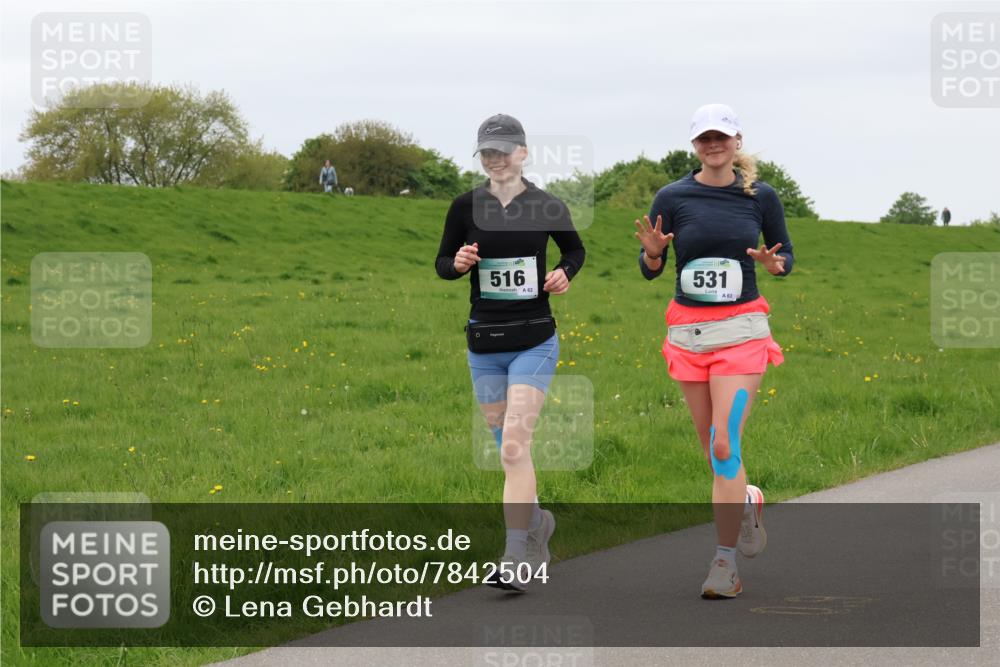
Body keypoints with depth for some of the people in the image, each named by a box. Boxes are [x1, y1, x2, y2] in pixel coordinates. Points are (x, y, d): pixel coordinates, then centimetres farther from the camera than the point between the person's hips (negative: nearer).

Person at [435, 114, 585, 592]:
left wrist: (564, 273, -6)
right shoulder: (466, 207, 0)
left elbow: (575, 249, 15)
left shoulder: (548, 207, -3)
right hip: (483, 343, 3)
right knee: (509, 450, 12)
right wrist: (458, 263, -13)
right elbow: (442, 264, 9)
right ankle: (537, 520, 40)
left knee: (514, 445, -15)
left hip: (534, 341, -3)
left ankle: (516, 561, -15)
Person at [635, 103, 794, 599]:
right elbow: (650, 270, 6)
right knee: (711, 446, 9)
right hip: (688, 331, 2)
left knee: (725, 444, -13)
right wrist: (652, 251, -17)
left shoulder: (761, 196, 0)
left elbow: (786, 256, 11)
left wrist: (773, 262, -12)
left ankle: (726, 561, -8)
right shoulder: (672, 197, 0)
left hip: (741, 331, -2)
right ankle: (748, 501, 42)